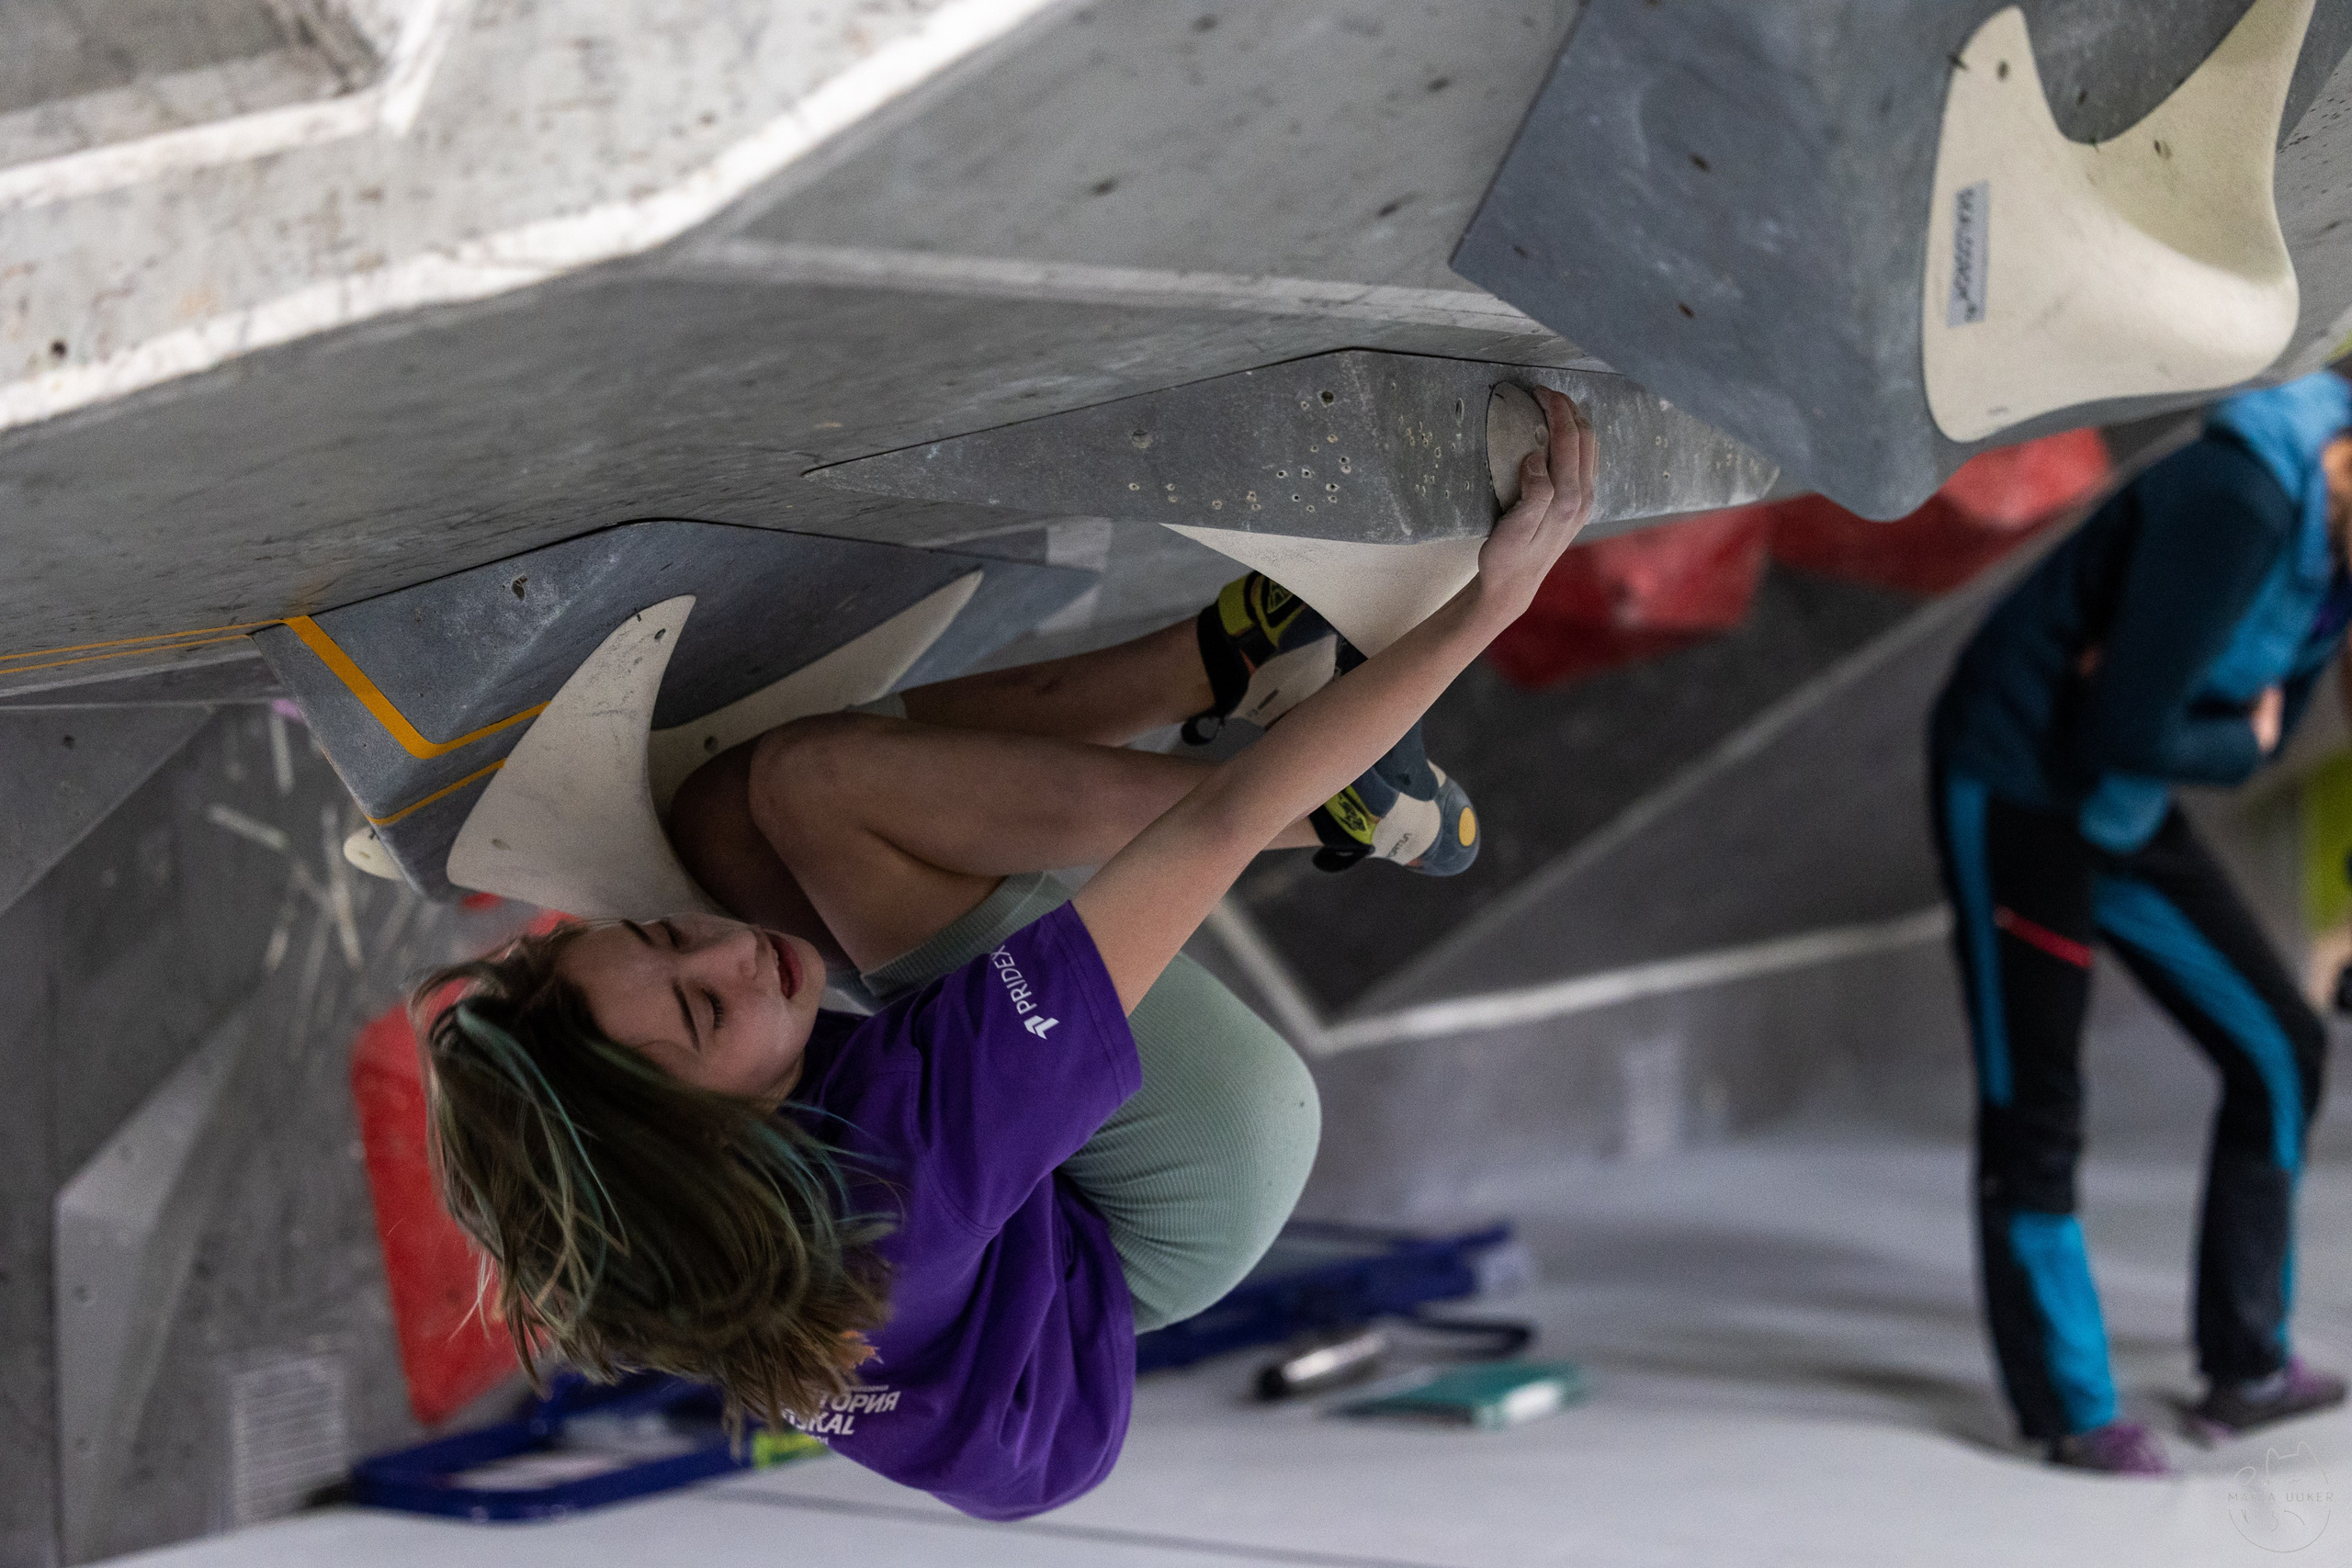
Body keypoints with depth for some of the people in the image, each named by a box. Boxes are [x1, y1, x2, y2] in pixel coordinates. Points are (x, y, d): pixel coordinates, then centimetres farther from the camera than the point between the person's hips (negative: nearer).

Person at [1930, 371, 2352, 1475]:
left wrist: (2164, 697, -15)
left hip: (2122, 808, 9)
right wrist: (2239, 743, -9)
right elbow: (2132, 732, -29)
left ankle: (2245, 1370, 14)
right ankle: (2072, 1416, 7)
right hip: (2017, 792, -9)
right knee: (2033, 1111, -3)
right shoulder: (2243, 503, -29)